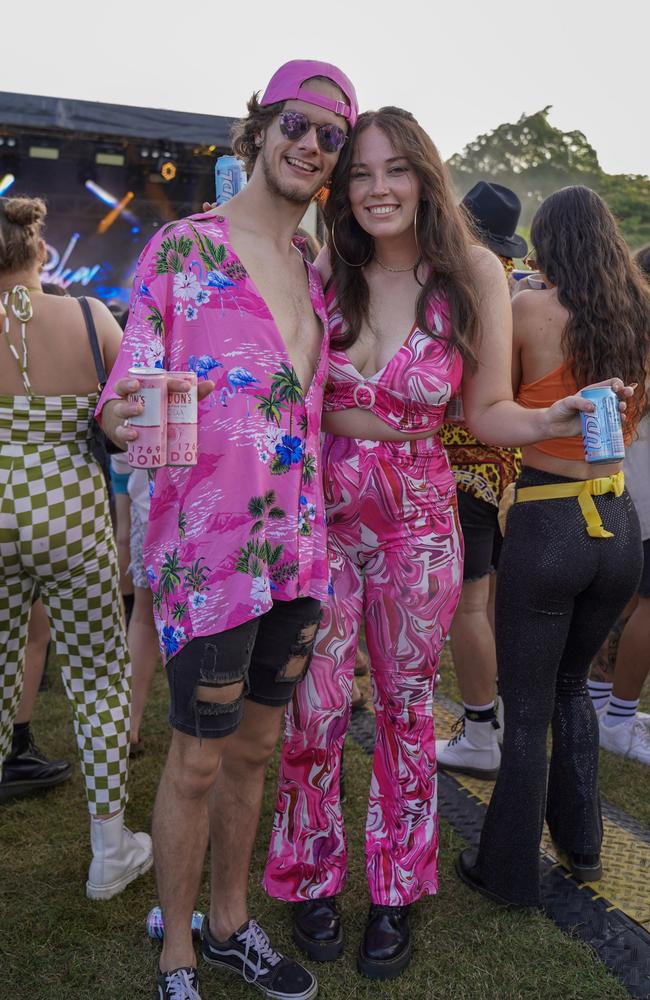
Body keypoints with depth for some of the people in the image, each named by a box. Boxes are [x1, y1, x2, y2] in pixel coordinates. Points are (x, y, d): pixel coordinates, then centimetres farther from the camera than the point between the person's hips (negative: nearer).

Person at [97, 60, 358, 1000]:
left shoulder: (317, 276, 14)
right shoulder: (182, 247, -6)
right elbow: (126, 398, -9)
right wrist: (125, 419, -30)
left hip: (298, 543, 6)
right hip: (209, 545, -6)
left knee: (256, 745, 17)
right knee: (199, 758, 6)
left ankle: (230, 923, 38)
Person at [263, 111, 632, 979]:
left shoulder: (474, 275, -5)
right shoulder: (321, 276, -3)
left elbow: (489, 411, -1)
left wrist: (550, 420, -20)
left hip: (418, 521, 0)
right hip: (322, 512, 1)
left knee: (407, 706, 13)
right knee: (315, 708, 6)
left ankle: (396, 891, 34)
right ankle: (313, 877, 33)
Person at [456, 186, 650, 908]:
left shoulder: (529, 310, -10)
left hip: (547, 525, -6)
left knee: (526, 710, 8)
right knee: (570, 683, 26)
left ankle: (508, 872, 24)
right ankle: (581, 844, 37)